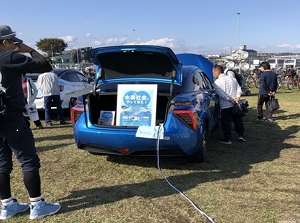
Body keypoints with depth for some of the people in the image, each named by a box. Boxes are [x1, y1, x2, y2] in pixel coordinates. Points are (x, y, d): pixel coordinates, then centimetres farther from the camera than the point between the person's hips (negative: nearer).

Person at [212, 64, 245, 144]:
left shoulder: (217, 82, -10)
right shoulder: (232, 78, 10)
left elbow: (221, 94, -20)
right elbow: (239, 89, 4)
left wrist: (231, 100, -18)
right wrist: (237, 97, -8)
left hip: (225, 106, -6)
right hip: (235, 105, 6)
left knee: (226, 122, 3)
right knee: (237, 120, 18)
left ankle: (227, 139, 8)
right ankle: (241, 135, 27)